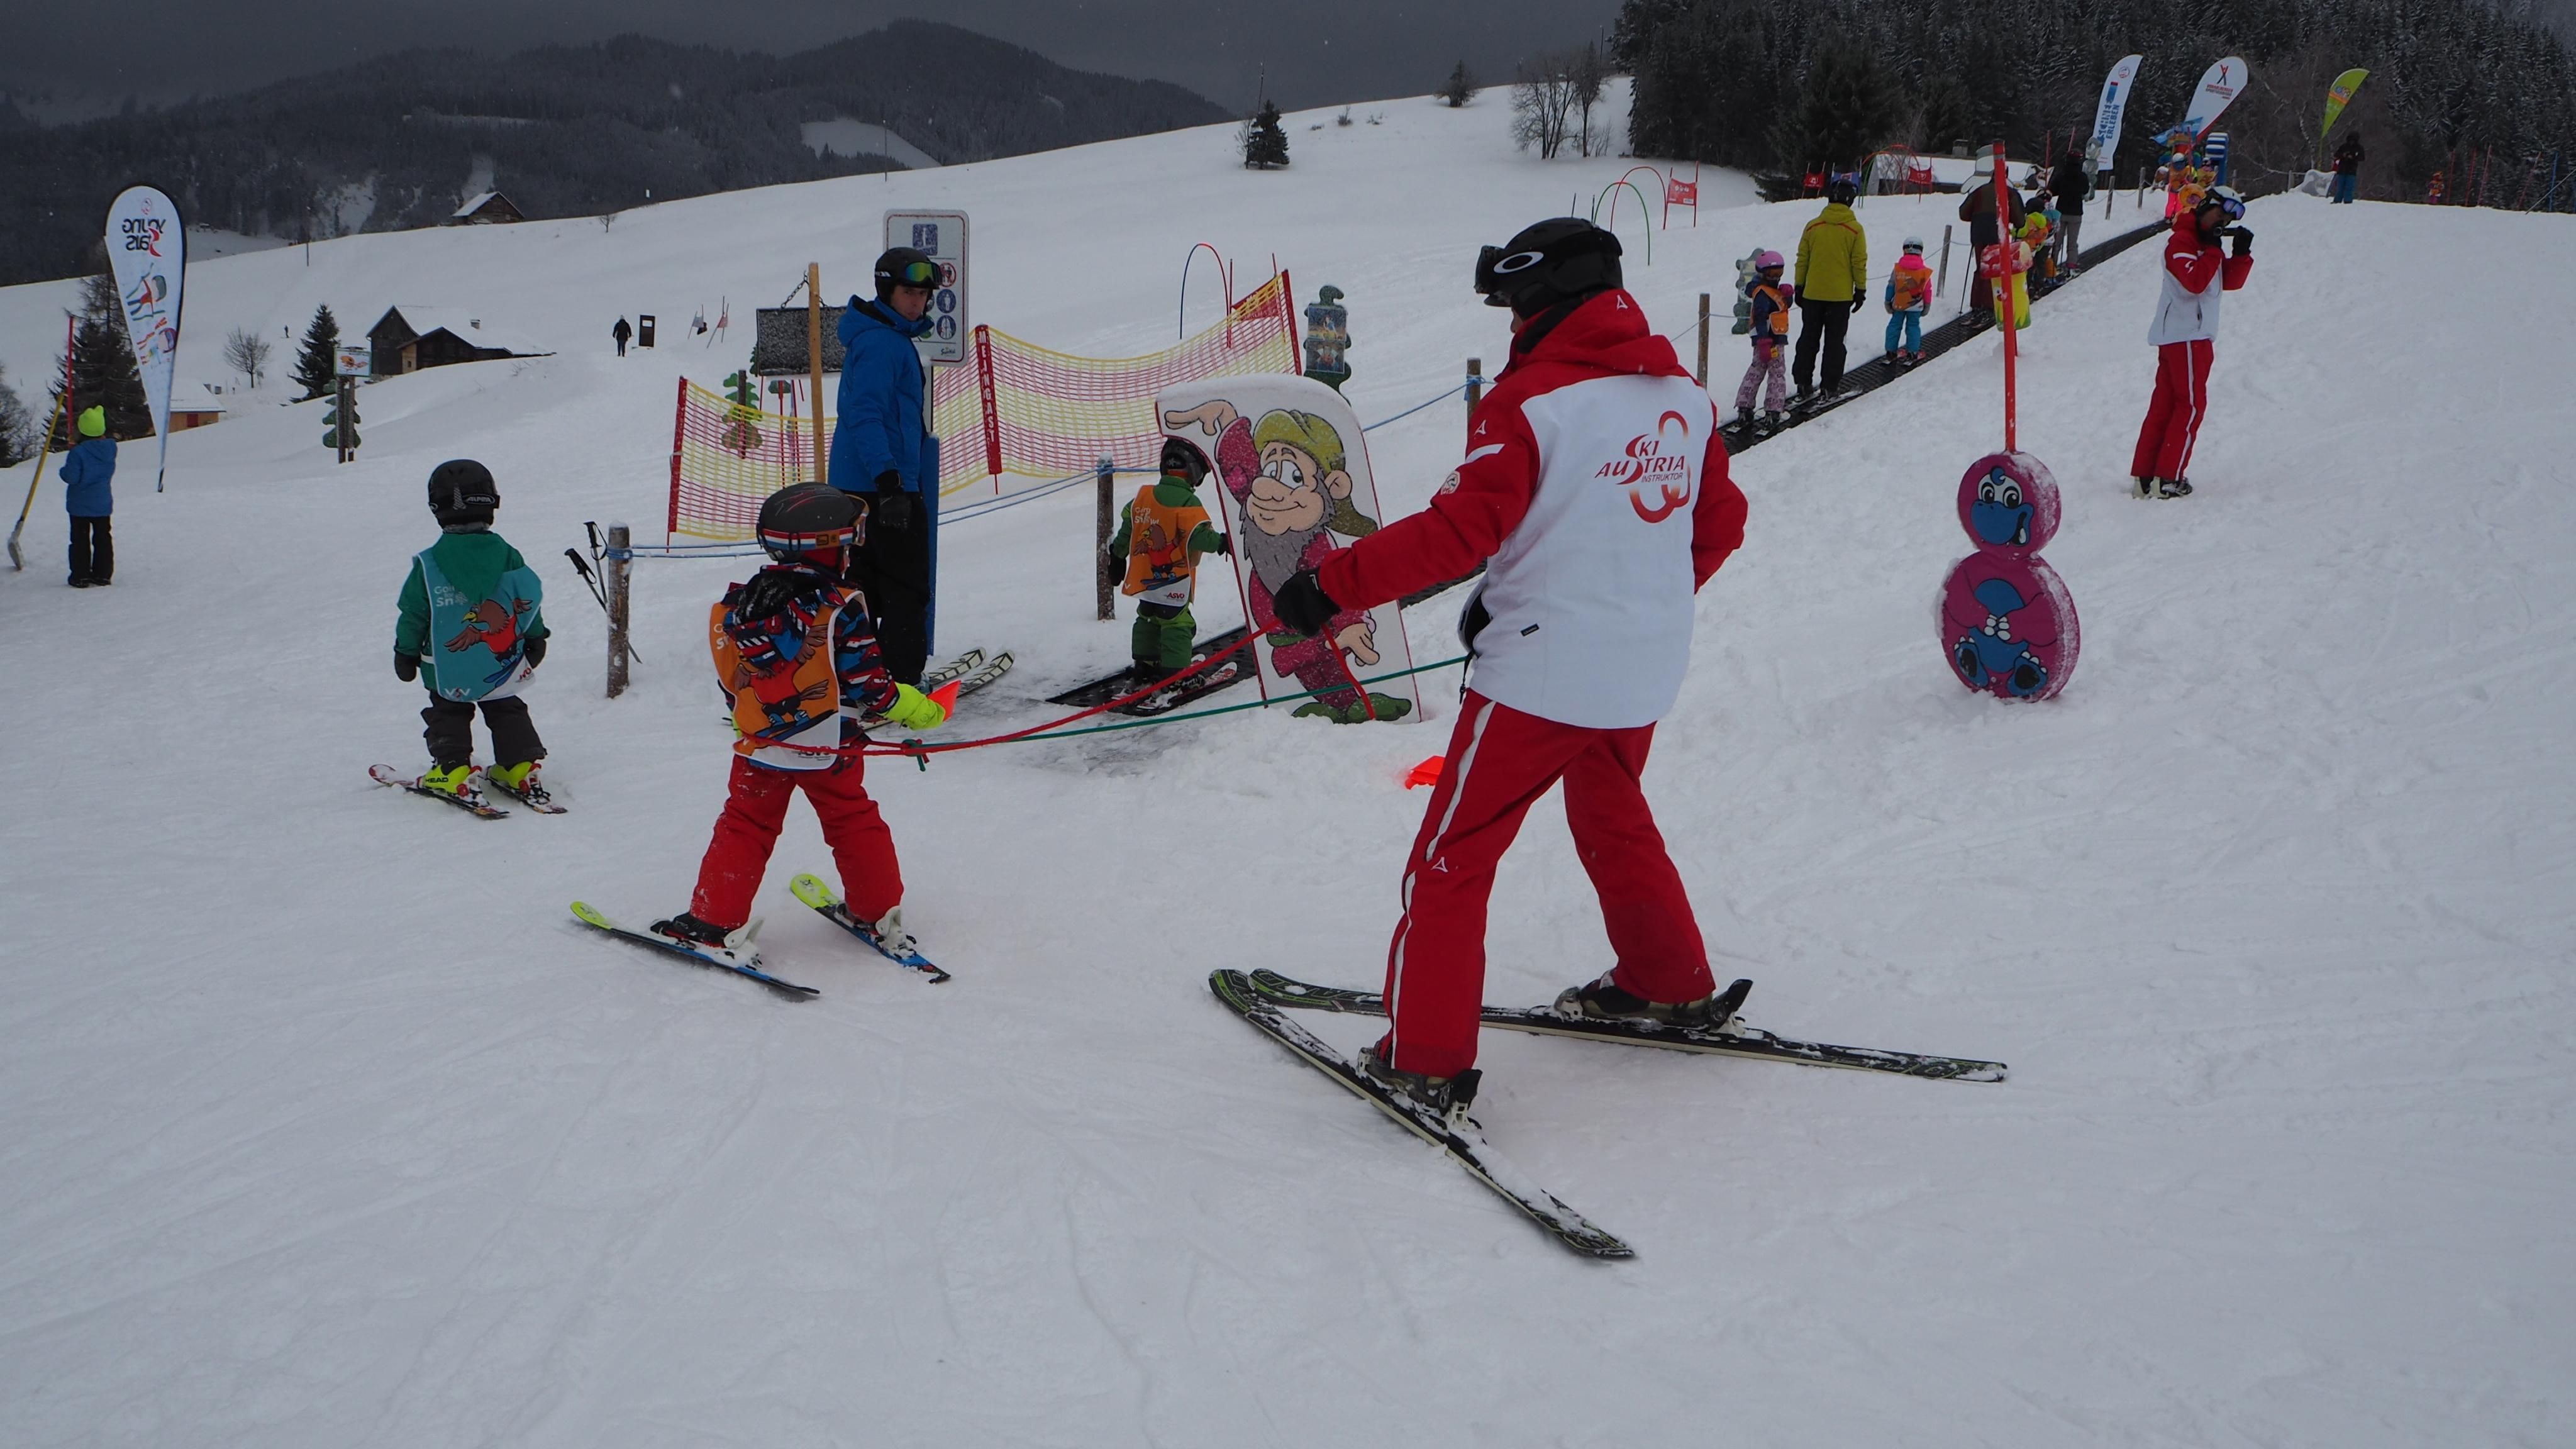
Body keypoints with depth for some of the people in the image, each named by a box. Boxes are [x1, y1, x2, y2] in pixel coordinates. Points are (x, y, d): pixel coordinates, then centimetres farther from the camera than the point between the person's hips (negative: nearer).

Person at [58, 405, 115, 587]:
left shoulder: (78, 452, -20)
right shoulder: (111, 447, -4)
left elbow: (71, 477, -20)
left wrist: (63, 471, 3)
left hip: (80, 505, -4)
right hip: (103, 504, 4)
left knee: (80, 540, 4)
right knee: (103, 538, 12)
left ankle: (80, 576, 6)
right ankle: (103, 574, 15)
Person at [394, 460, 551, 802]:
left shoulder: (428, 564, -12)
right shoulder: (507, 556, -8)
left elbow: (413, 614, -6)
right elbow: (530, 599, 1)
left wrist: (406, 653, 8)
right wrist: (535, 640, 16)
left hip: (448, 672, -2)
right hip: (503, 667, 2)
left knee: (447, 714, 16)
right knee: (507, 712, 18)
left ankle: (452, 771, 6)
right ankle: (521, 768, 12)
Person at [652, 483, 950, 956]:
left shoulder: (738, 606, -3)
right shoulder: (841, 610, -16)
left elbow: (730, 682, 7)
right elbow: (870, 686, -13)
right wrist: (923, 713, 2)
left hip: (760, 748, 2)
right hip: (830, 750, -2)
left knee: (745, 829, 13)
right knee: (855, 825, 14)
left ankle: (712, 922, 11)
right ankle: (882, 918, 22)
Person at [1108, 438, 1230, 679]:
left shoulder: (1144, 495, 4)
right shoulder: (1187, 502, -18)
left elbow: (1127, 527, 13)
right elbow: (1199, 535, -27)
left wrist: (1118, 555, 24)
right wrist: (1222, 543, -22)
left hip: (1145, 577, 7)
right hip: (1174, 581, -7)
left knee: (1148, 619, 22)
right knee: (1177, 623, 0)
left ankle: (1145, 667, 29)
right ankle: (1174, 674, 0)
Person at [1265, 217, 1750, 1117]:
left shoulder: (1532, 401, -15)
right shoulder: (1684, 397, 6)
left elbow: (1460, 530, -23)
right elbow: (1720, 524, 14)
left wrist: (1332, 585, -19)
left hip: (1541, 671, -7)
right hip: (1647, 672, 7)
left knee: (1452, 856, 3)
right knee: (1613, 817, 30)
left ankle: (1426, 1058, 3)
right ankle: (1669, 984, 42)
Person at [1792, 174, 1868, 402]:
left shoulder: (1813, 227, -2)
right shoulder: (1855, 230, -8)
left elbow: (1802, 260, 3)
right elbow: (1859, 263, -5)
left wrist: (1799, 288, 12)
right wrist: (1861, 290, 4)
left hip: (1813, 294, 2)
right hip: (1841, 296, -2)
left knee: (1808, 339, 11)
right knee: (1834, 341, 6)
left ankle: (1804, 384, 9)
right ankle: (1830, 386, 7)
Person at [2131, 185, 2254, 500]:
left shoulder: (2206, 243, 20)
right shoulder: (2182, 241, -11)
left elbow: (2230, 282, 15)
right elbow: (2195, 282, -24)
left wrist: (2242, 252, 2)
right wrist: (2212, 249, -20)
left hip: (2196, 335, 10)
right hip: (2185, 335, -10)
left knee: (2165, 404, 8)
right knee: (2191, 405, -8)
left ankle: (2145, 474, 8)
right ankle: (2167, 479, -8)